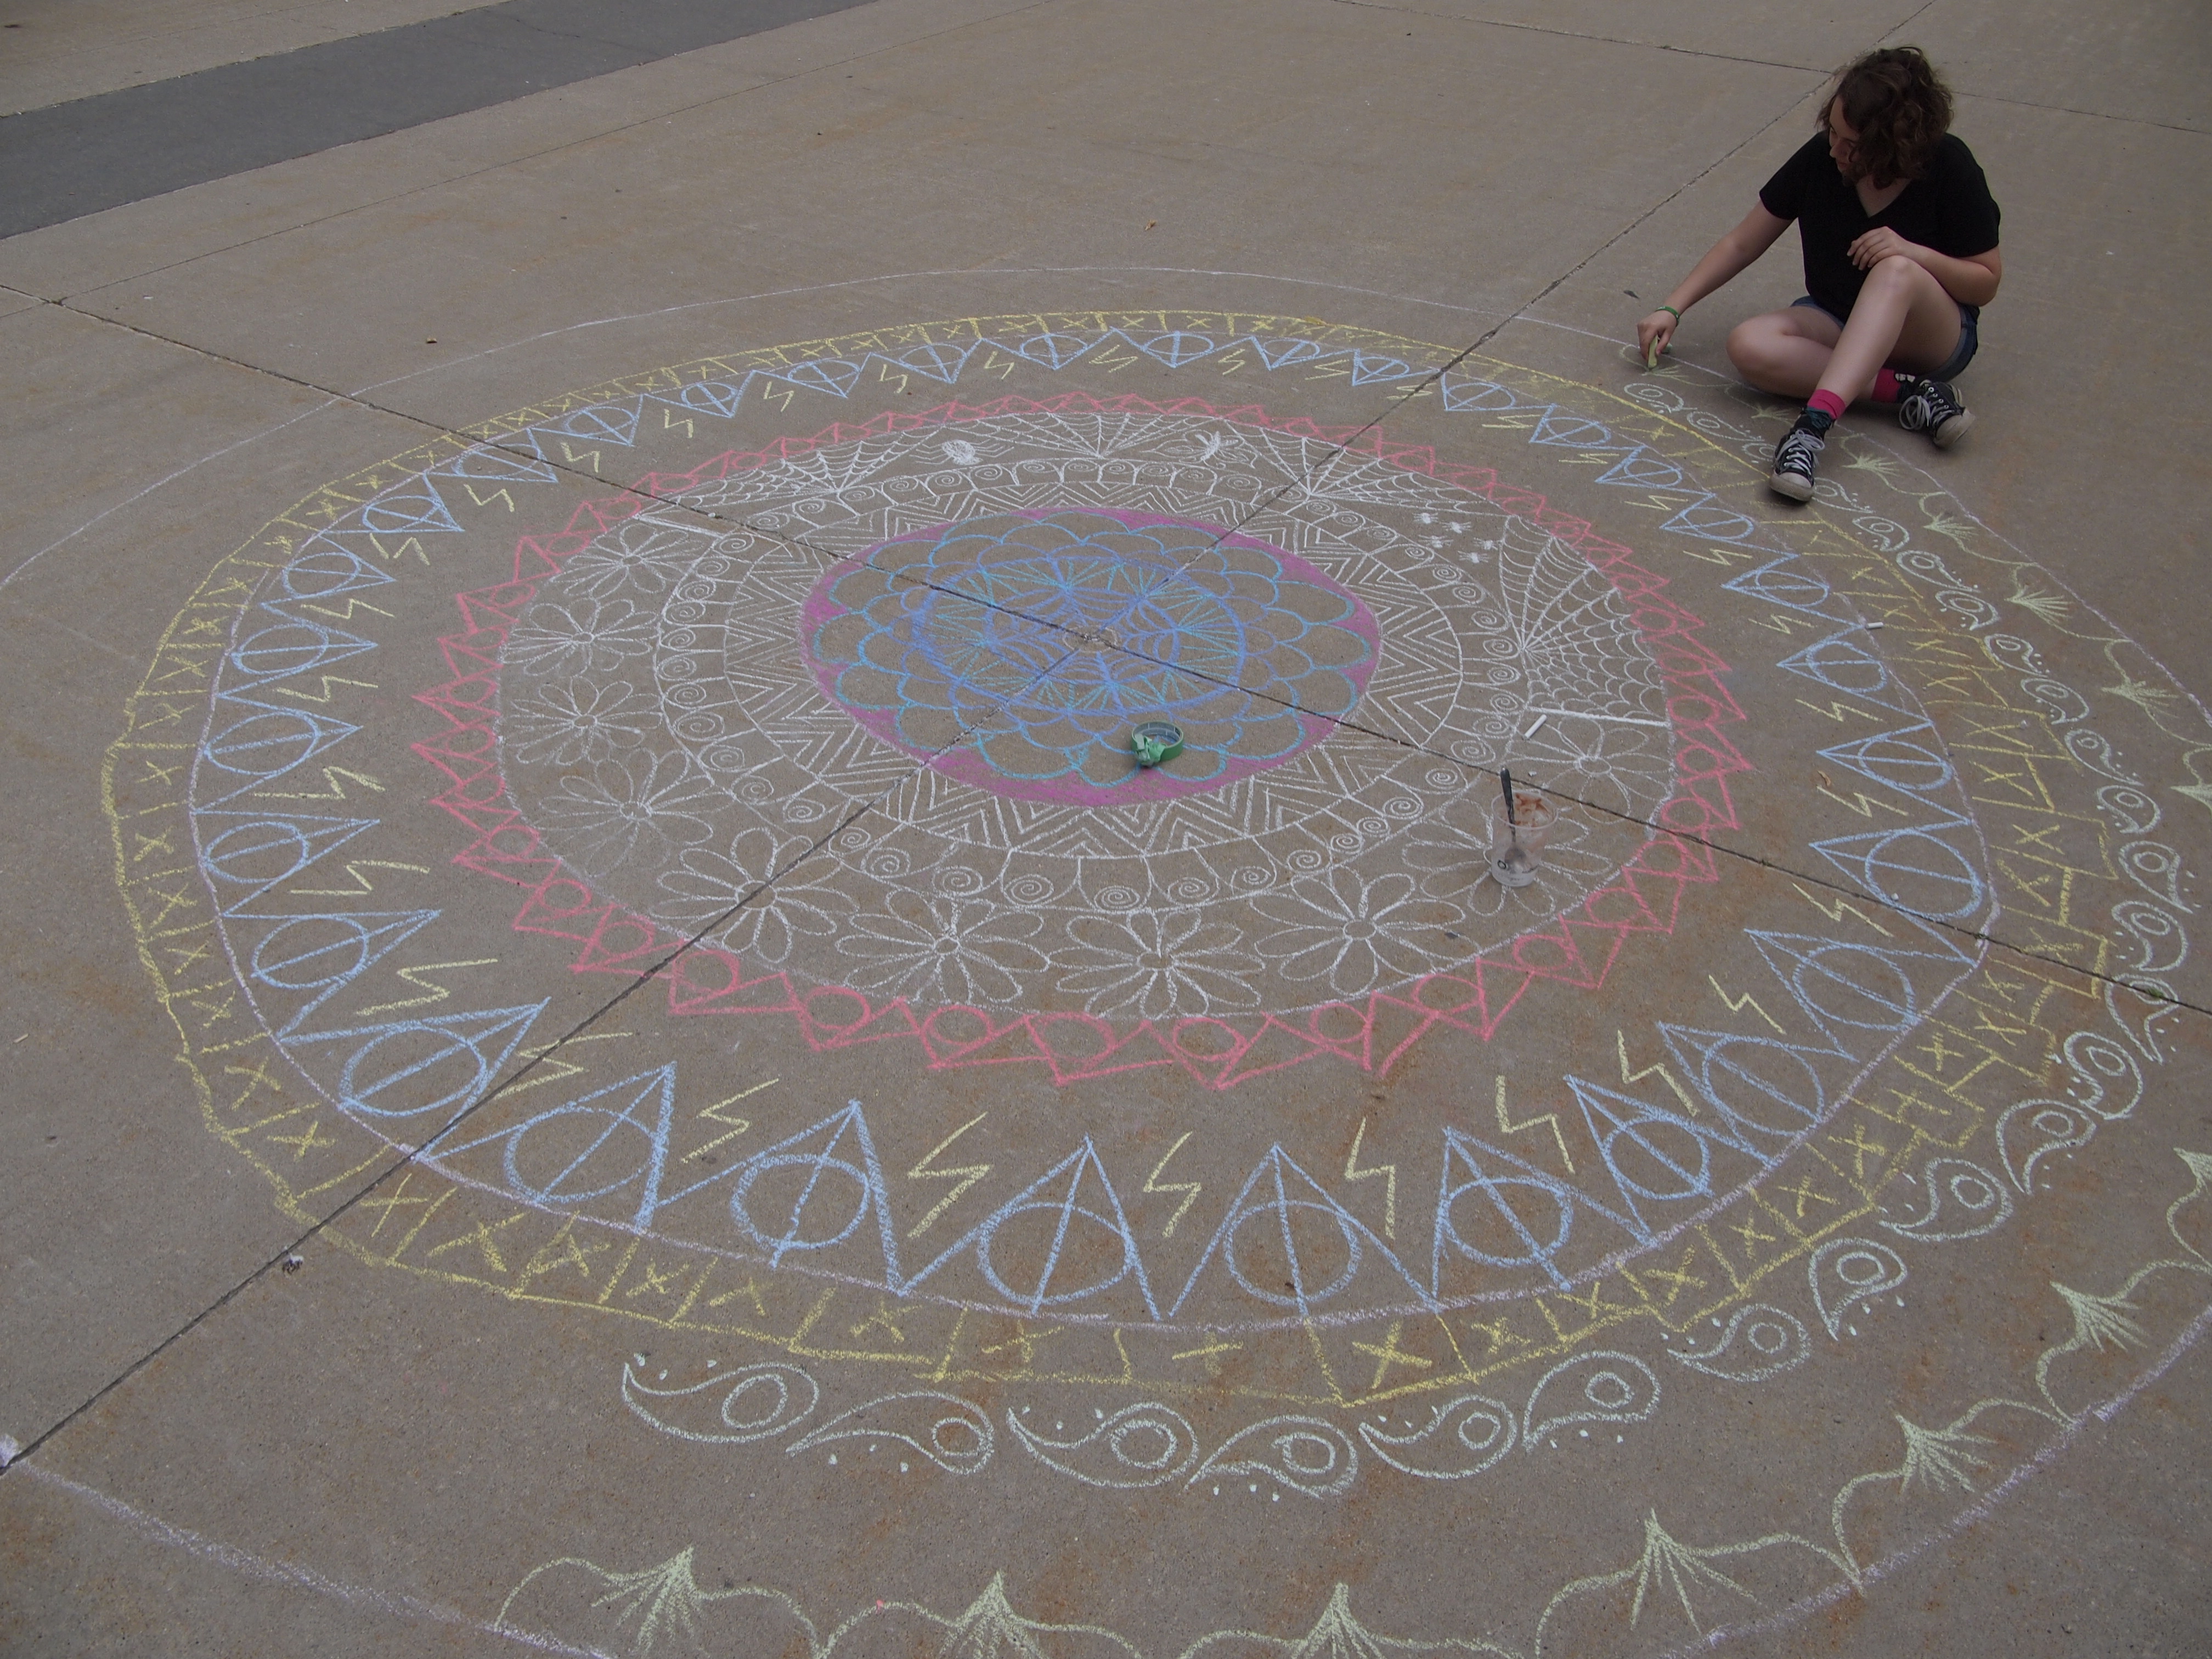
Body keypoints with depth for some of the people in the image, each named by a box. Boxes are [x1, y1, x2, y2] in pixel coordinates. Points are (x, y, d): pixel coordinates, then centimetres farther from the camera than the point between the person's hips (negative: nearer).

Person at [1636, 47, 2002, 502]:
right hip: (1837, 325, 3)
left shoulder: (1949, 168, -15)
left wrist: (1915, 254, -26)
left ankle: (1814, 423, -51)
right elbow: (1742, 244, 0)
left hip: (1930, 338, -3)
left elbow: (1986, 283, -8)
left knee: (1895, 273, -38)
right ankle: (1908, 393, -27)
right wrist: (1672, 309, -7)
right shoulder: (1821, 157, -9)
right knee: (1748, 345, -28)